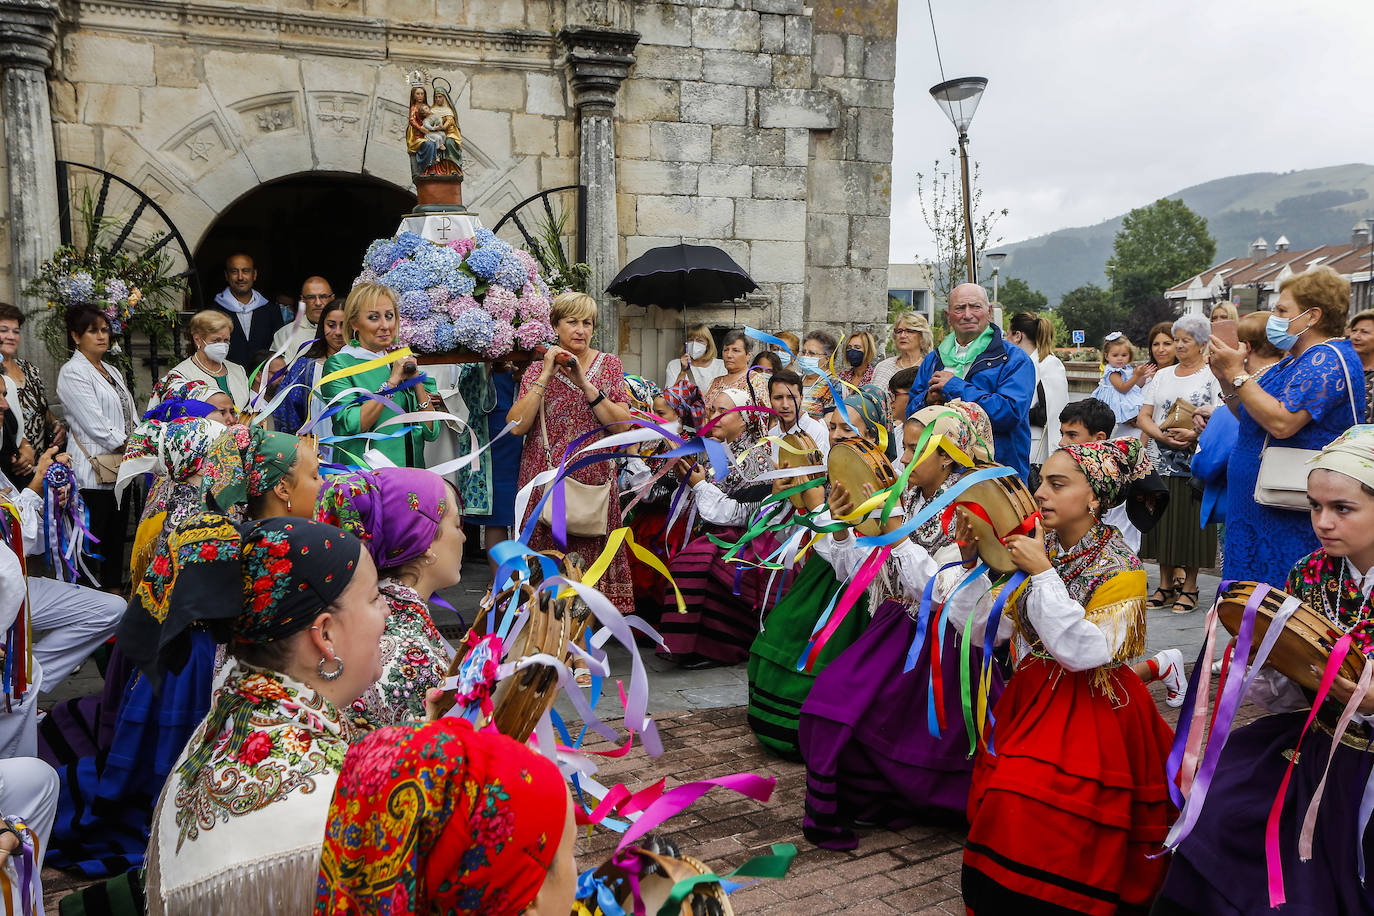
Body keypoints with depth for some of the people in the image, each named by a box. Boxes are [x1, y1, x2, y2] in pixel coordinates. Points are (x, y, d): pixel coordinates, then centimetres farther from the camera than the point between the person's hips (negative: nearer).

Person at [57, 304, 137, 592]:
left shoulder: (112, 371, 19)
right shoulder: (73, 372, -8)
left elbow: (132, 417, 16)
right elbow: (95, 426, -15)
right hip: (93, 471, -8)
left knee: (117, 533, 13)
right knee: (93, 539, -5)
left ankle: (114, 586, 22)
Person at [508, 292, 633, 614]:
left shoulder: (609, 364, 8)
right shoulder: (537, 369, 7)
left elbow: (622, 424, -7)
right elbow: (517, 426, -8)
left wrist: (584, 382, -15)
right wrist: (547, 375, -11)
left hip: (593, 477, 0)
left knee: (591, 555, 3)